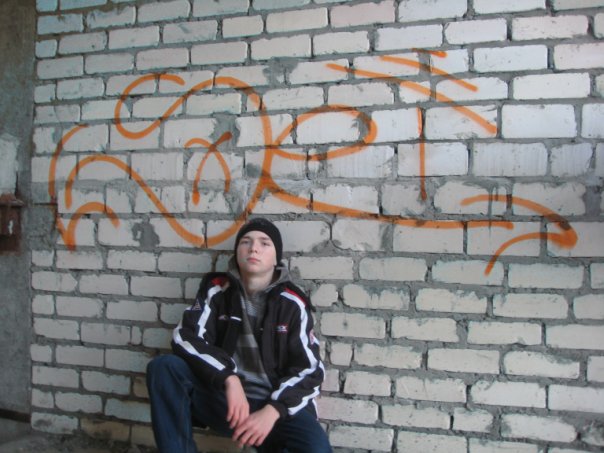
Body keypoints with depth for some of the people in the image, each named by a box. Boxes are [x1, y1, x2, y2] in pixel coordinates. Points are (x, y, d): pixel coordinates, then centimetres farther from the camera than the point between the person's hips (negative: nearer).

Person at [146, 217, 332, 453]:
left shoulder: (292, 304, 0)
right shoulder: (217, 289, 2)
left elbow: (310, 369, -3)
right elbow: (185, 337, -10)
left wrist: (272, 411, -19)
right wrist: (229, 378, -24)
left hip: (273, 403, -1)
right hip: (221, 397, 1)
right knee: (163, 367, -24)